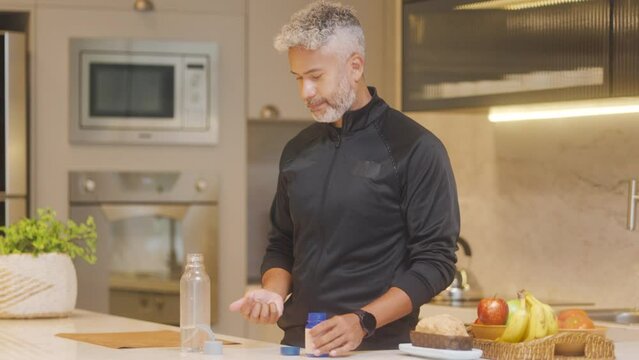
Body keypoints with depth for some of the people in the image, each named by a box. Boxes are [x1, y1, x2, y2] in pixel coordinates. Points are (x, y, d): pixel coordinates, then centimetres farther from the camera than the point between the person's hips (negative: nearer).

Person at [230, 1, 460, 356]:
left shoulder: (416, 149, -8)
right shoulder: (298, 150, 9)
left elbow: (435, 261, -12)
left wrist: (363, 322, -21)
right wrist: (274, 292, -4)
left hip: (377, 348, -5)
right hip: (297, 343, 5)